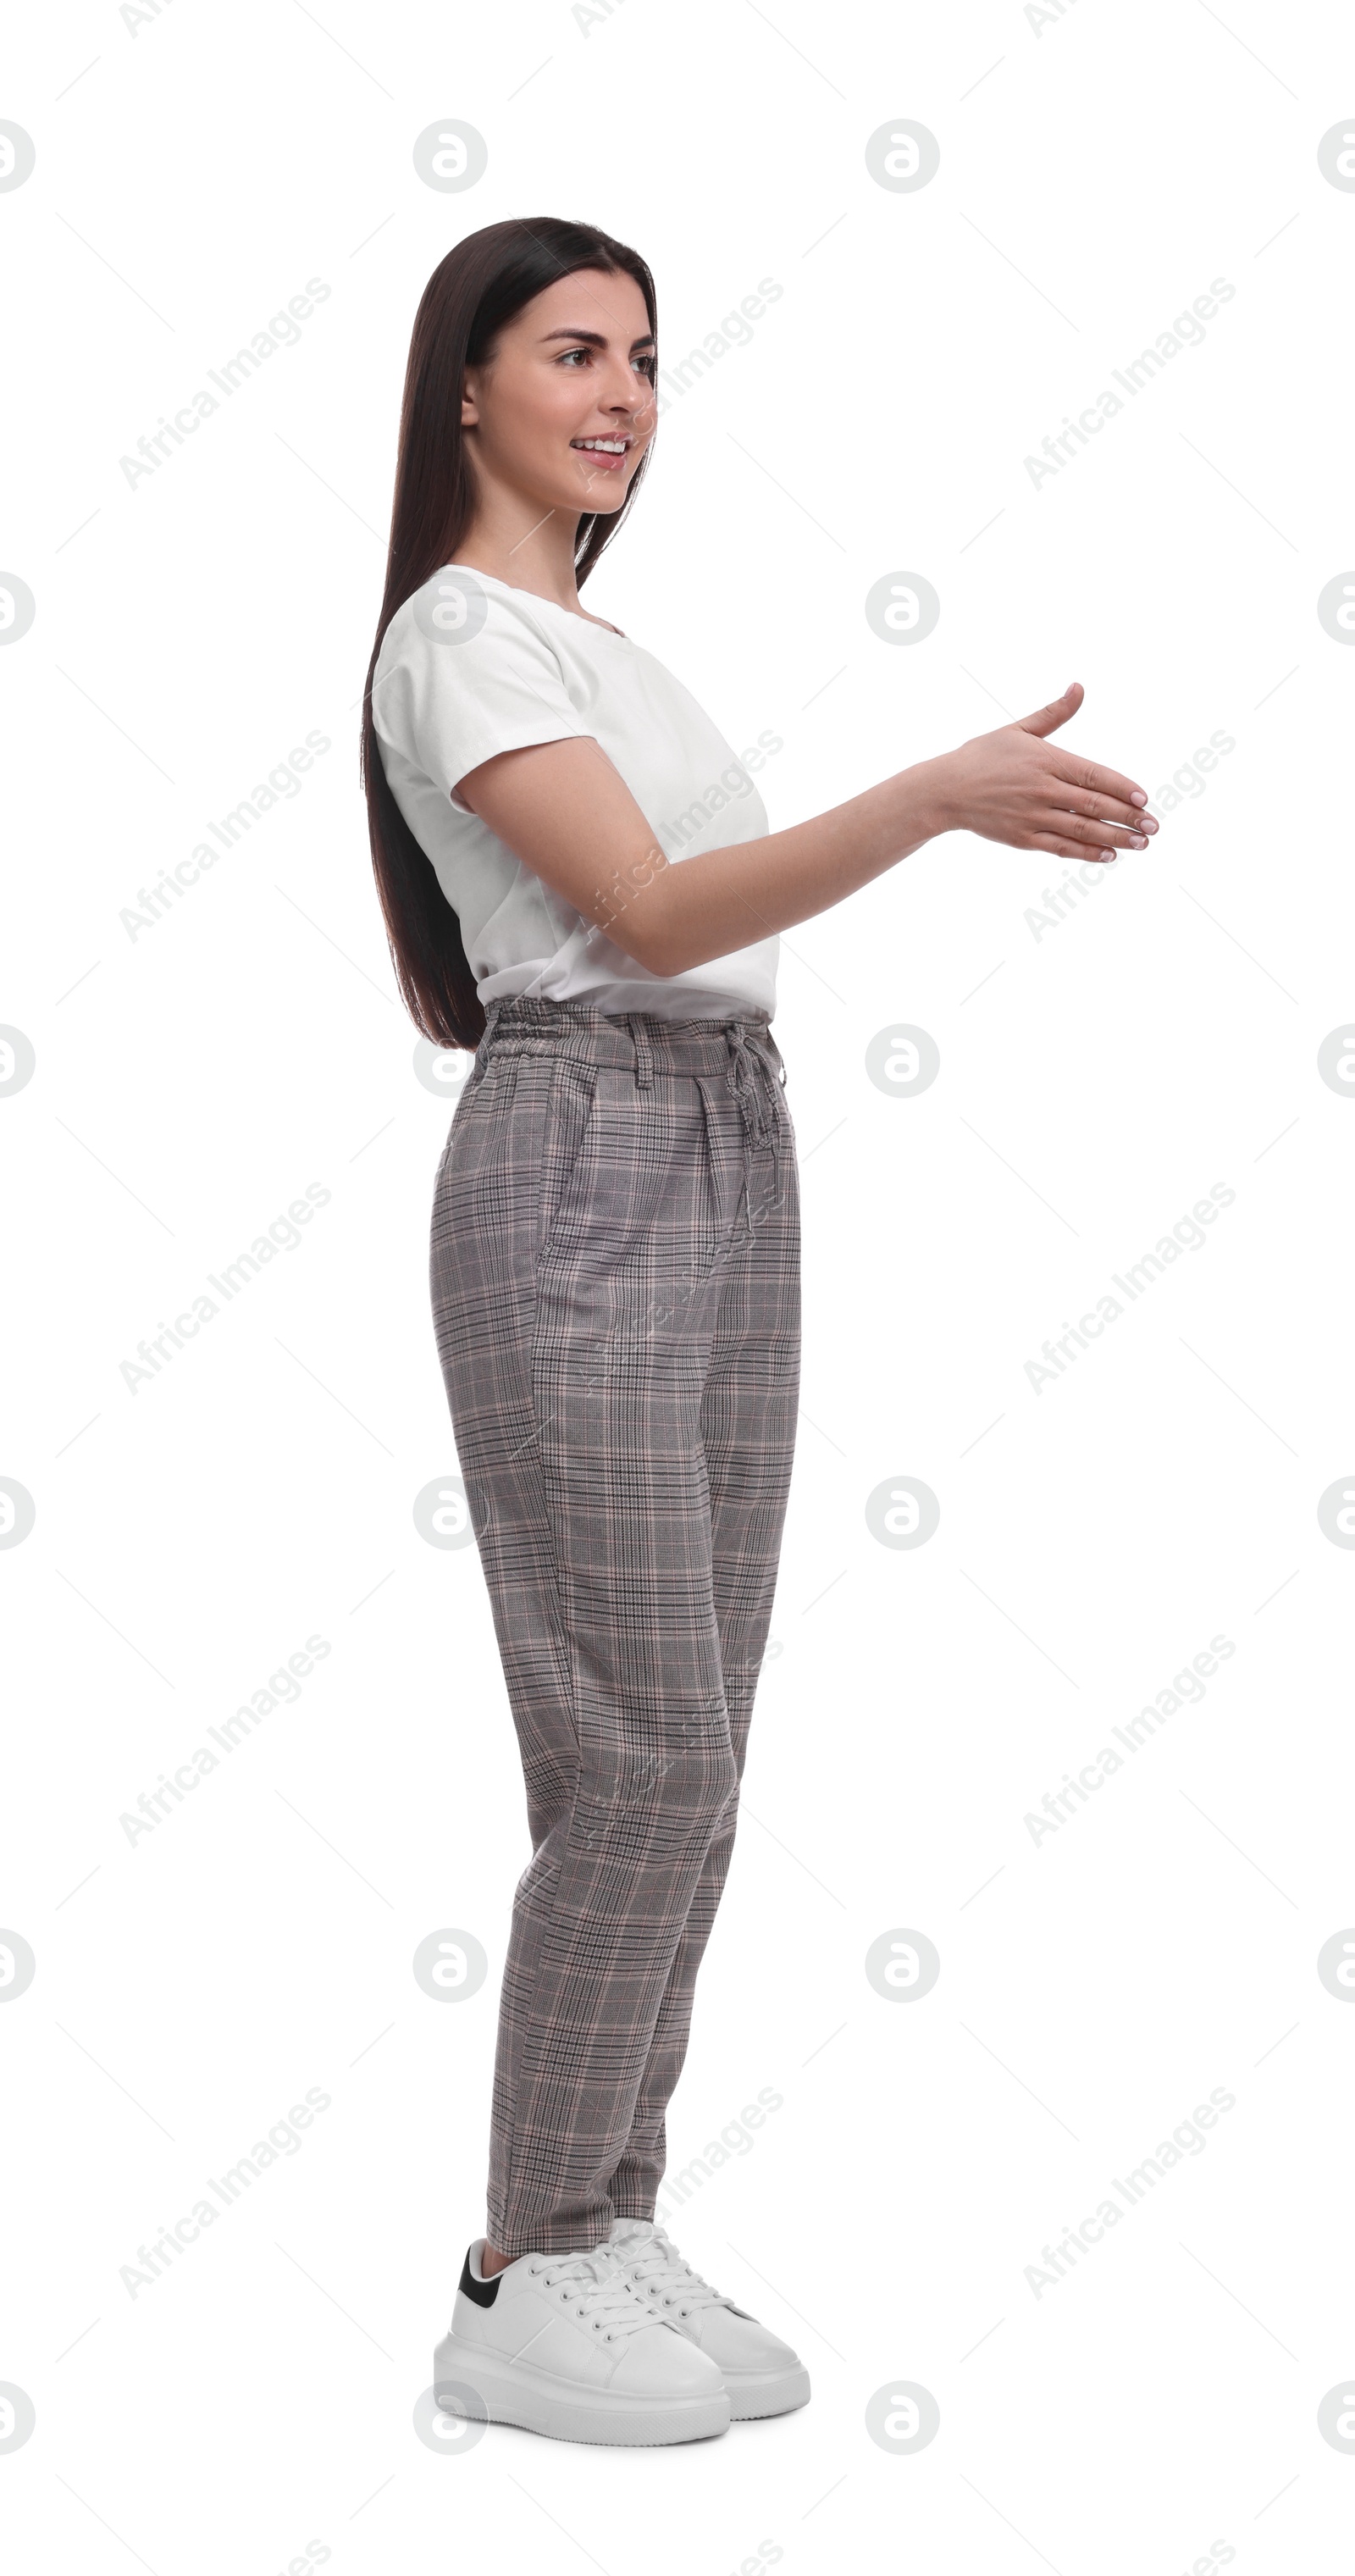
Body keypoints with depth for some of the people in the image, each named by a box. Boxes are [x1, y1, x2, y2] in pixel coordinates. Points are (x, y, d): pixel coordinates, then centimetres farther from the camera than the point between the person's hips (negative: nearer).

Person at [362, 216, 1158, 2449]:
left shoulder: (603, 642, 22)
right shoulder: (458, 634, -7)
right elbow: (649, 915, -19)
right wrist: (939, 793, -28)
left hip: (726, 1162, 9)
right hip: (583, 1167, -9)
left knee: (686, 1754, 7)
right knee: (645, 1753, -9)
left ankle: (614, 2226, 17)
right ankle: (524, 2285, 3)